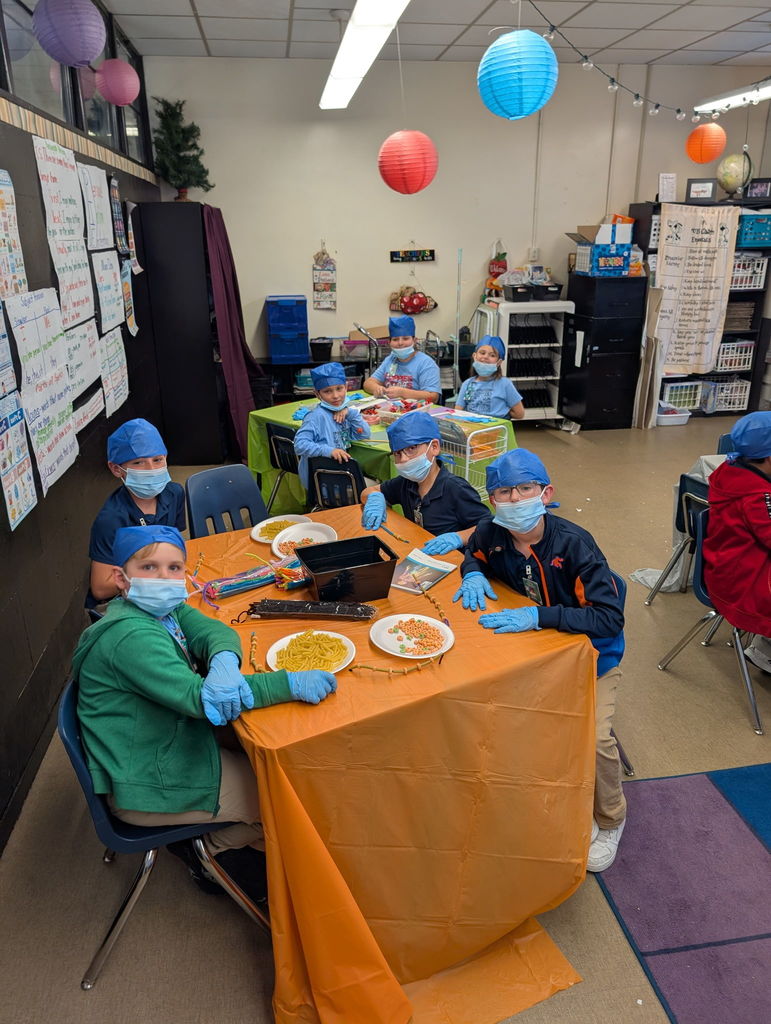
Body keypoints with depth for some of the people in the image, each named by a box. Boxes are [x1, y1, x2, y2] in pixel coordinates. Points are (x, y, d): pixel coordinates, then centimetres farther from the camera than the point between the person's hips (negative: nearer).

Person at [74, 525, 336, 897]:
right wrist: (291, 684, -42)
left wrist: (224, 663, -37)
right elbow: (196, 696, -36)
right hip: (147, 787, -9)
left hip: (174, 748, 9)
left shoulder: (167, 608, 1)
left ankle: (205, 840, 23)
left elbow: (214, 630, -12)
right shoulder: (130, 637, -29)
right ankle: (209, 847, 17)